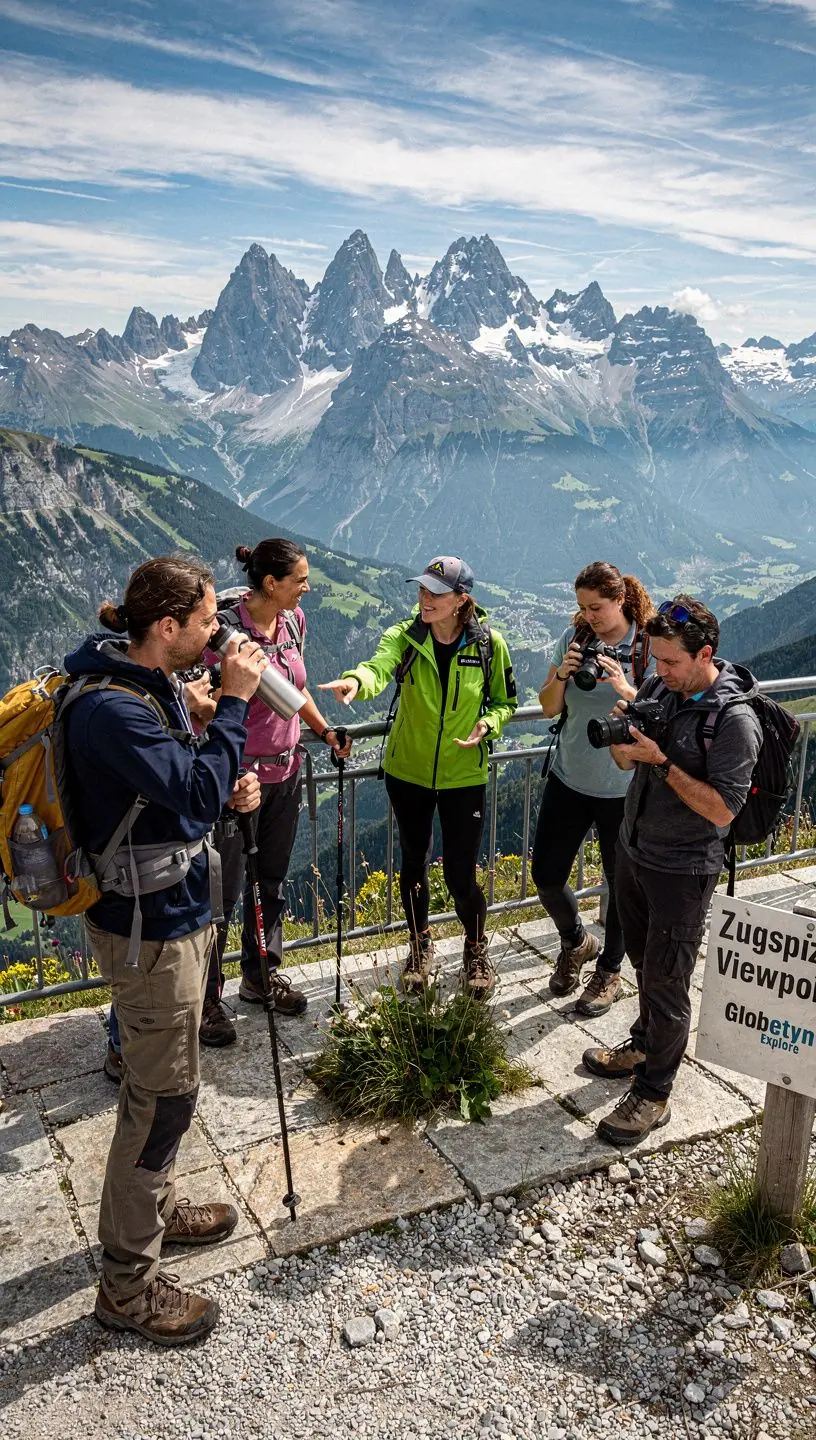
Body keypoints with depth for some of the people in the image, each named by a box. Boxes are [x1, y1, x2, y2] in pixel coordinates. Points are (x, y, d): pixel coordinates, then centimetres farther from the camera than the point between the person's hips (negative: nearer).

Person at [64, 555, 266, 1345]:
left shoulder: (153, 685, 5)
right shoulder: (110, 708, -26)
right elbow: (196, 791, -32)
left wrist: (226, 790, -3)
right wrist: (234, 702, -25)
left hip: (175, 910, 10)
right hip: (149, 926, -10)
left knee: (160, 1085, 24)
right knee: (163, 1095, 2)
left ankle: (153, 1206, 45)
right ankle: (128, 1281, 19)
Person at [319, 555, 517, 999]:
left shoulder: (489, 645, -9)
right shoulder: (404, 636, -11)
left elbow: (505, 701, 5)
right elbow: (379, 667, -33)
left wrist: (487, 725, -17)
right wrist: (356, 681, -56)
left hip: (463, 775, -1)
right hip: (408, 771, 2)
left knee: (460, 873, 0)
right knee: (414, 861, 16)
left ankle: (476, 949, 30)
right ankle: (420, 946, 40)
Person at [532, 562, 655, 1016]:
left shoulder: (649, 646, -11)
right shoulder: (575, 638, -1)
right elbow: (549, 708, 2)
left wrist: (625, 689, -29)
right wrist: (562, 674, -17)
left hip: (623, 789, -3)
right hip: (568, 779, 4)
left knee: (621, 882, 11)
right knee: (546, 876, 7)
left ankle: (609, 973, 33)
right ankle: (577, 941, 37)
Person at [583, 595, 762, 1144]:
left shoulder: (735, 720, -22)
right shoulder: (658, 688, 0)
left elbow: (722, 810, -24)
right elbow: (625, 762, 8)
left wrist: (661, 762, -27)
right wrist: (621, 740, -15)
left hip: (682, 871, -7)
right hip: (633, 851, 7)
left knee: (666, 982, 5)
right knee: (644, 964, 23)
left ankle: (653, 1094, 20)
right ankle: (644, 1046, 45)